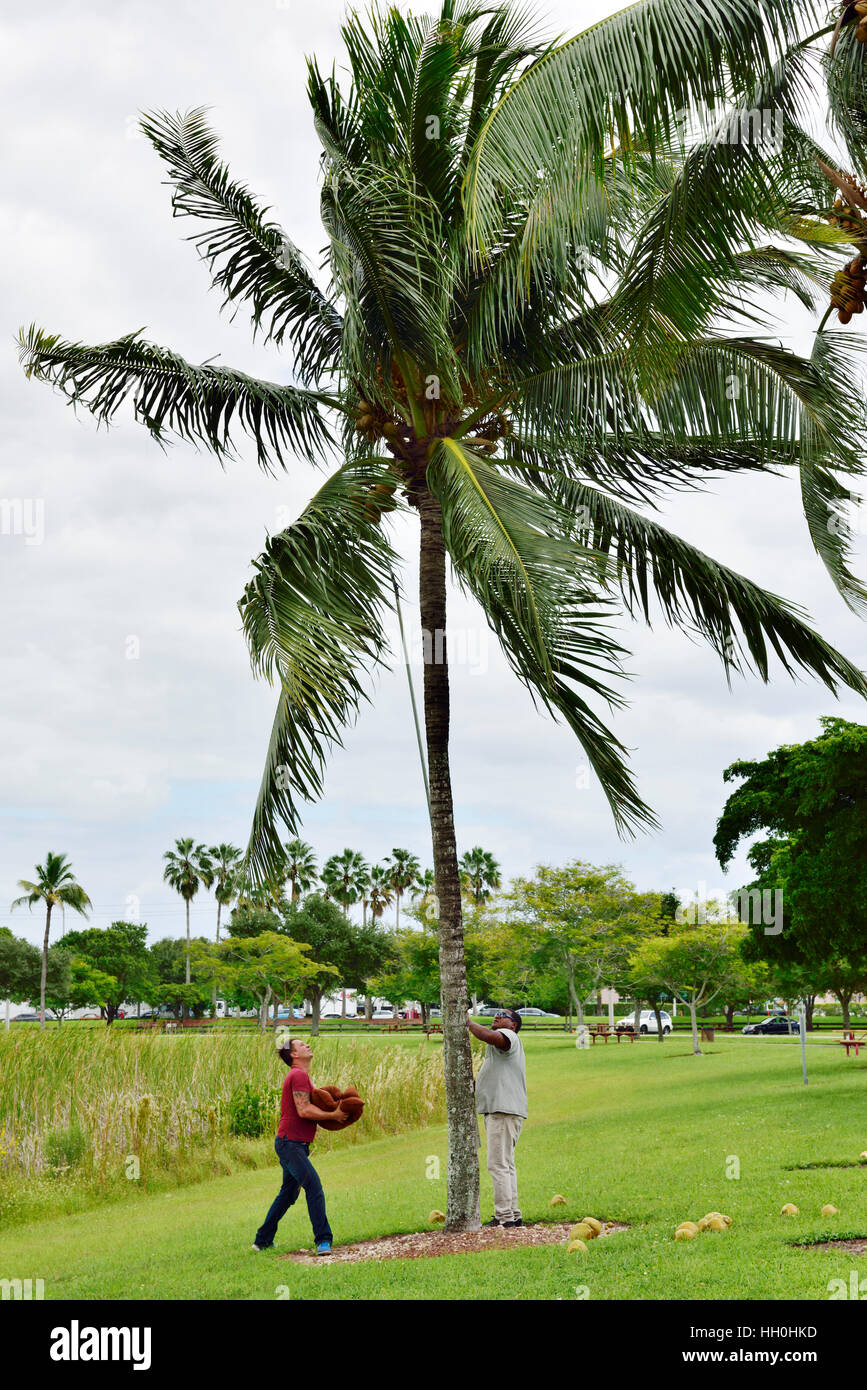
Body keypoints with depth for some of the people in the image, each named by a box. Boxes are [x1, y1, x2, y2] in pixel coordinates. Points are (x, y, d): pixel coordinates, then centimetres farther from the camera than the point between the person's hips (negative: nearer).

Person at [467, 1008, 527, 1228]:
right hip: (498, 1111, 11)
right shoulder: (499, 1043, 26)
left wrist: (469, 1022, -17)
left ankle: (504, 1216, -14)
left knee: (498, 1164, -13)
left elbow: (489, 1036, -31)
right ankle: (513, 1215, 19)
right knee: (506, 1165, 14)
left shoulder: (508, 1036, -8)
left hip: (505, 1111, -11)